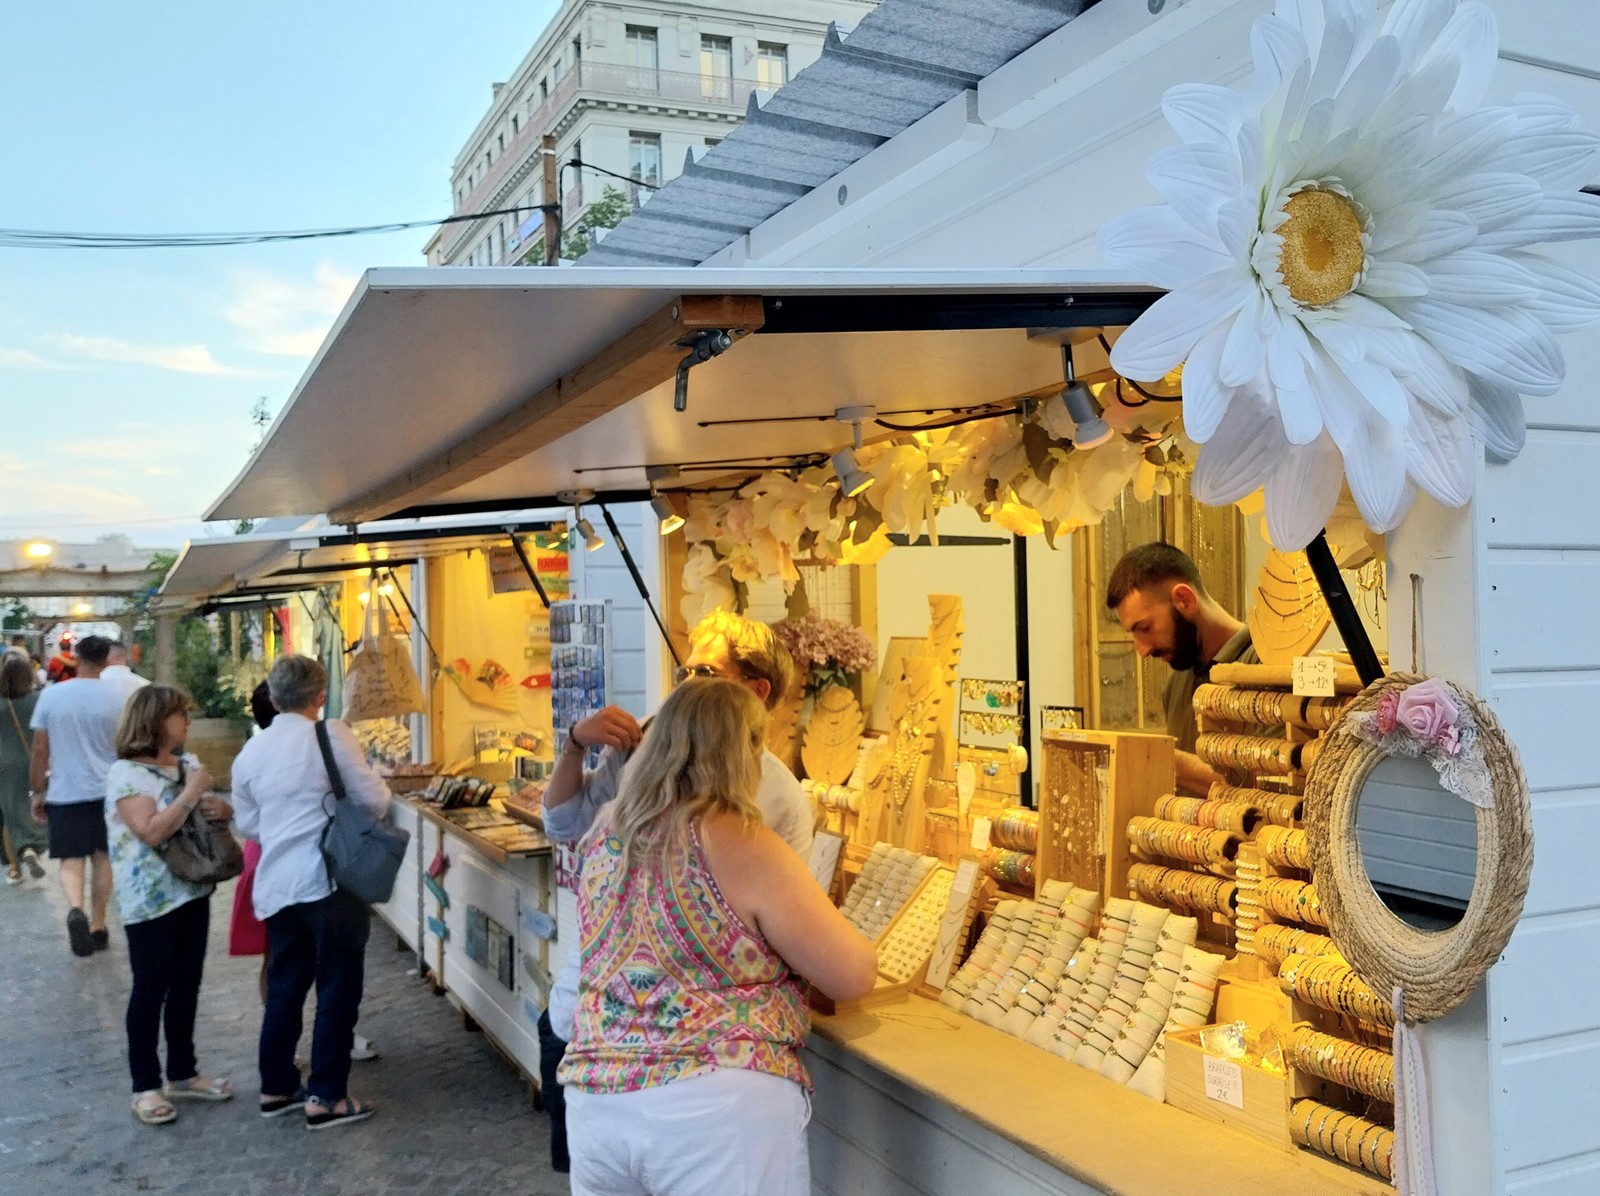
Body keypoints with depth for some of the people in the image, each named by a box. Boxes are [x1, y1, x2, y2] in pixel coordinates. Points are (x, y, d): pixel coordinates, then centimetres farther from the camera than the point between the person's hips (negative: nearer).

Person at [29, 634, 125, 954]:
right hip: (106, 791, 1)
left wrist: (38, 792, 10)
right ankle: (98, 927, 18)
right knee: (102, 858, 13)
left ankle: (76, 910, -23)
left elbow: (39, 751, -1)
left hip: (64, 792, -1)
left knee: (71, 861, 4)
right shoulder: (114, 698, -5)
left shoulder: (51, 695, -4)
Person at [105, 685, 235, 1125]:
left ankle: (183, 1073, 27)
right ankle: (146, 1086, 14)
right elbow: (152, 832, -24)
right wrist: (191, 793, -20)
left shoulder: (188, 764, 6)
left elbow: (218, 808, 16)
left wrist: (221, 806, -7)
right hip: (150, 901, -7)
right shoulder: (125, 773, -14)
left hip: (192, 891, 7)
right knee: (150, 991, 3)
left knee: (186, 986, 14)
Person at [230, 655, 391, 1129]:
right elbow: (373, 799, -9)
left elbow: (247, 824, 17)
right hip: (330, 879, -6)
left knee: (284, 987, 18)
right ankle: (326, 1096, 6)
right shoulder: (331, 735, -9)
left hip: (277, 885, 6)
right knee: (338, 989, 3)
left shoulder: (250, 752, 10)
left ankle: (276, 1086, 27)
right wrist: (382, 793, 13)